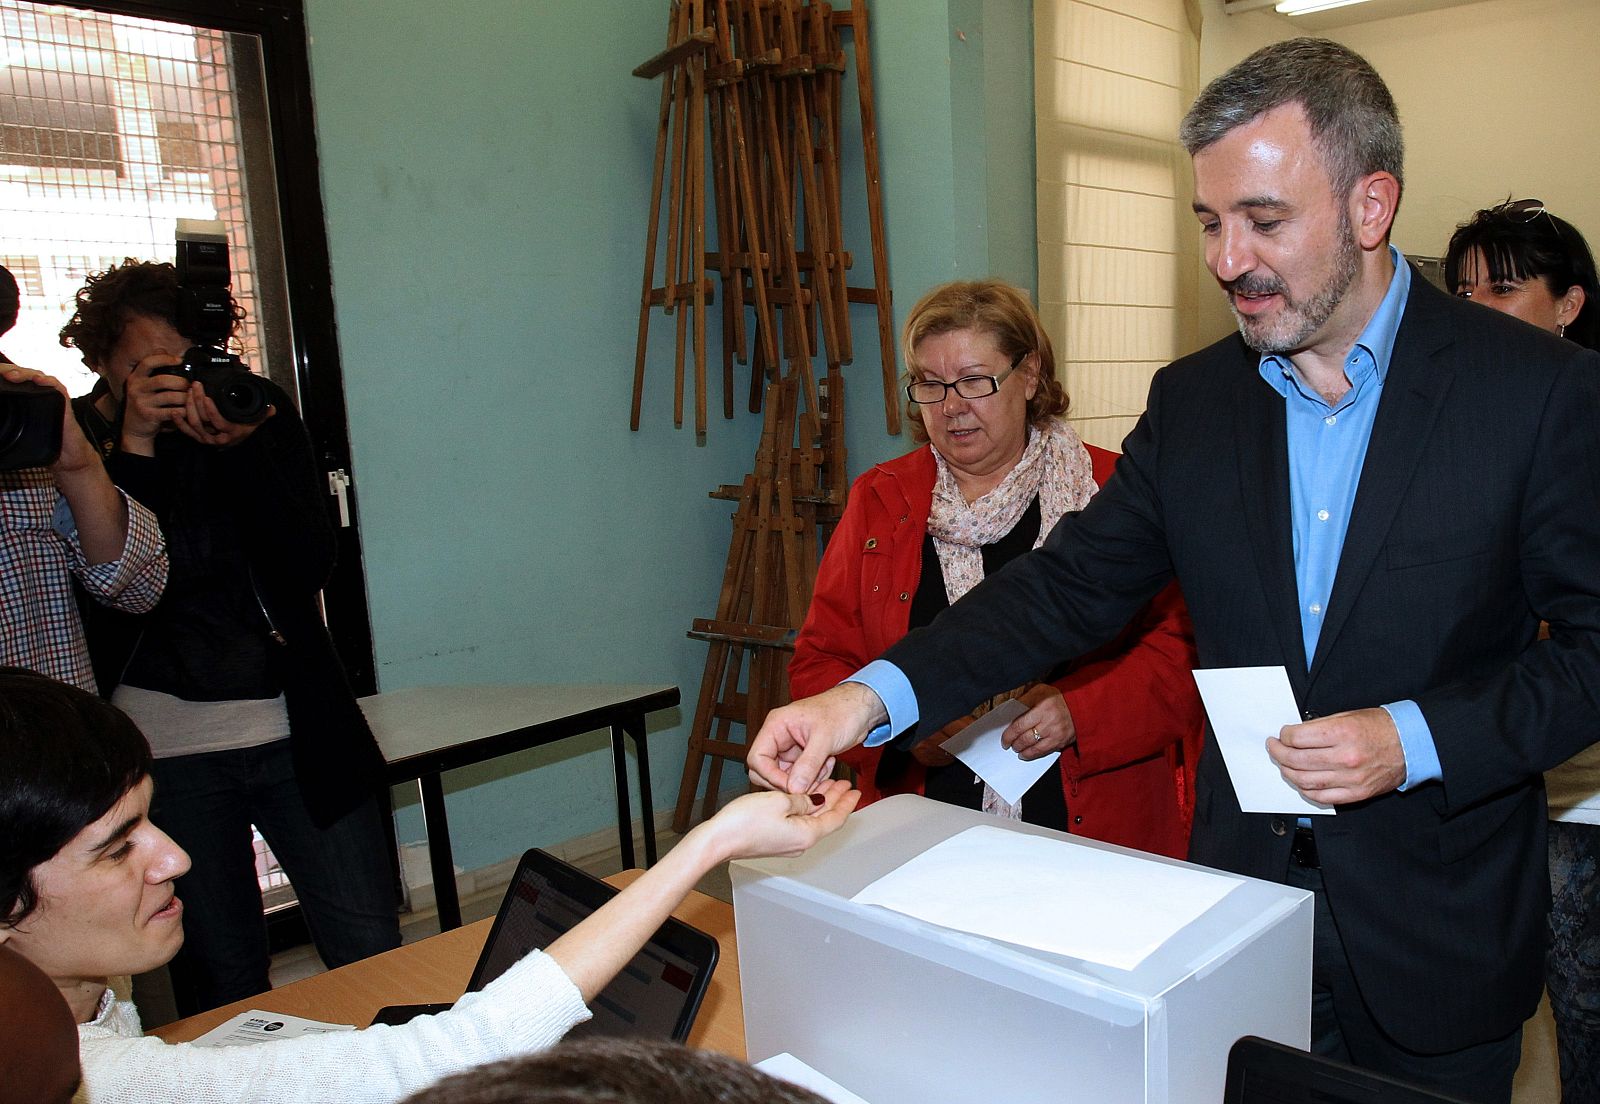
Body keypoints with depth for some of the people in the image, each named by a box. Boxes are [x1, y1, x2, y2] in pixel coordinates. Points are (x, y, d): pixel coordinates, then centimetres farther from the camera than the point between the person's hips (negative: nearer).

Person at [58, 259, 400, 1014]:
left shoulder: (262, 413, 3)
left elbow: (310, 565, -6)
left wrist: (243, 449, -18)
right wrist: (133, 449, -18)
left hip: (298, 731, 1)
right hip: (166, 751, -1)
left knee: (372, 959, 6)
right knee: (222, 980, 11)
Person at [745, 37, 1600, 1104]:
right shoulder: (1193, 399, -1)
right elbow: (1071, 583, -4)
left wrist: (1416, 740, -22)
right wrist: (872, 696, -17)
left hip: (1439, 928, -2)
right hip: (1241, 895, 3)